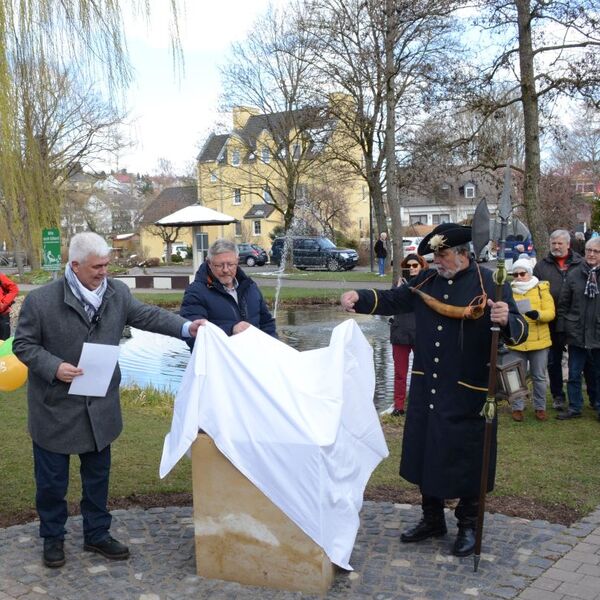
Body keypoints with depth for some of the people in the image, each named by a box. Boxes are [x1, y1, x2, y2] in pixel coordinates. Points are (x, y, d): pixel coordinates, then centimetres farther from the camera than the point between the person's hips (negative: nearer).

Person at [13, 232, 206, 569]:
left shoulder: (117, 292, -4)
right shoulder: (41, 300, -16)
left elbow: (146, 315, 2)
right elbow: (23, 344, -8)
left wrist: (186, 327, -12)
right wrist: (54, 367, -23)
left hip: (100, 407, 4)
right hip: (56, 407, -4)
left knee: (98, 475, 18)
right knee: (52, 479, 12)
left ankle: (97, 534, 35)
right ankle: (53, 537, 33)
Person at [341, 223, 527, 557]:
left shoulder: (491, 284, -10)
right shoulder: (426, 282, 5)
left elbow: (520, 331, -13)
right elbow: (392, 301, 10)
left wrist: (506, 321, -36)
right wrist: (360, 299, -8)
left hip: (468, 393, -5)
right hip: (427, 389, 5)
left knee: (467, 459, 7)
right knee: (426, 453, 15)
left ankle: (468, 526, 29)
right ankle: (432, 520, 35)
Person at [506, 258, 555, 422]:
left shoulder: (542, 289, -1)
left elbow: (550, 312, -9)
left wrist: (538, 314, -28)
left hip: (539, 341, -1)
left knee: (539, 377, 9)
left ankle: (540, 407, 23)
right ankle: (517, 408, 20)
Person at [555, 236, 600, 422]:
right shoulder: (574, 275, 1)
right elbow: (563, 304, 4)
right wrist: (561, 328, 1)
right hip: (576, 334, 1)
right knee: (574, 374, 11)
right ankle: (575, 407, 23)